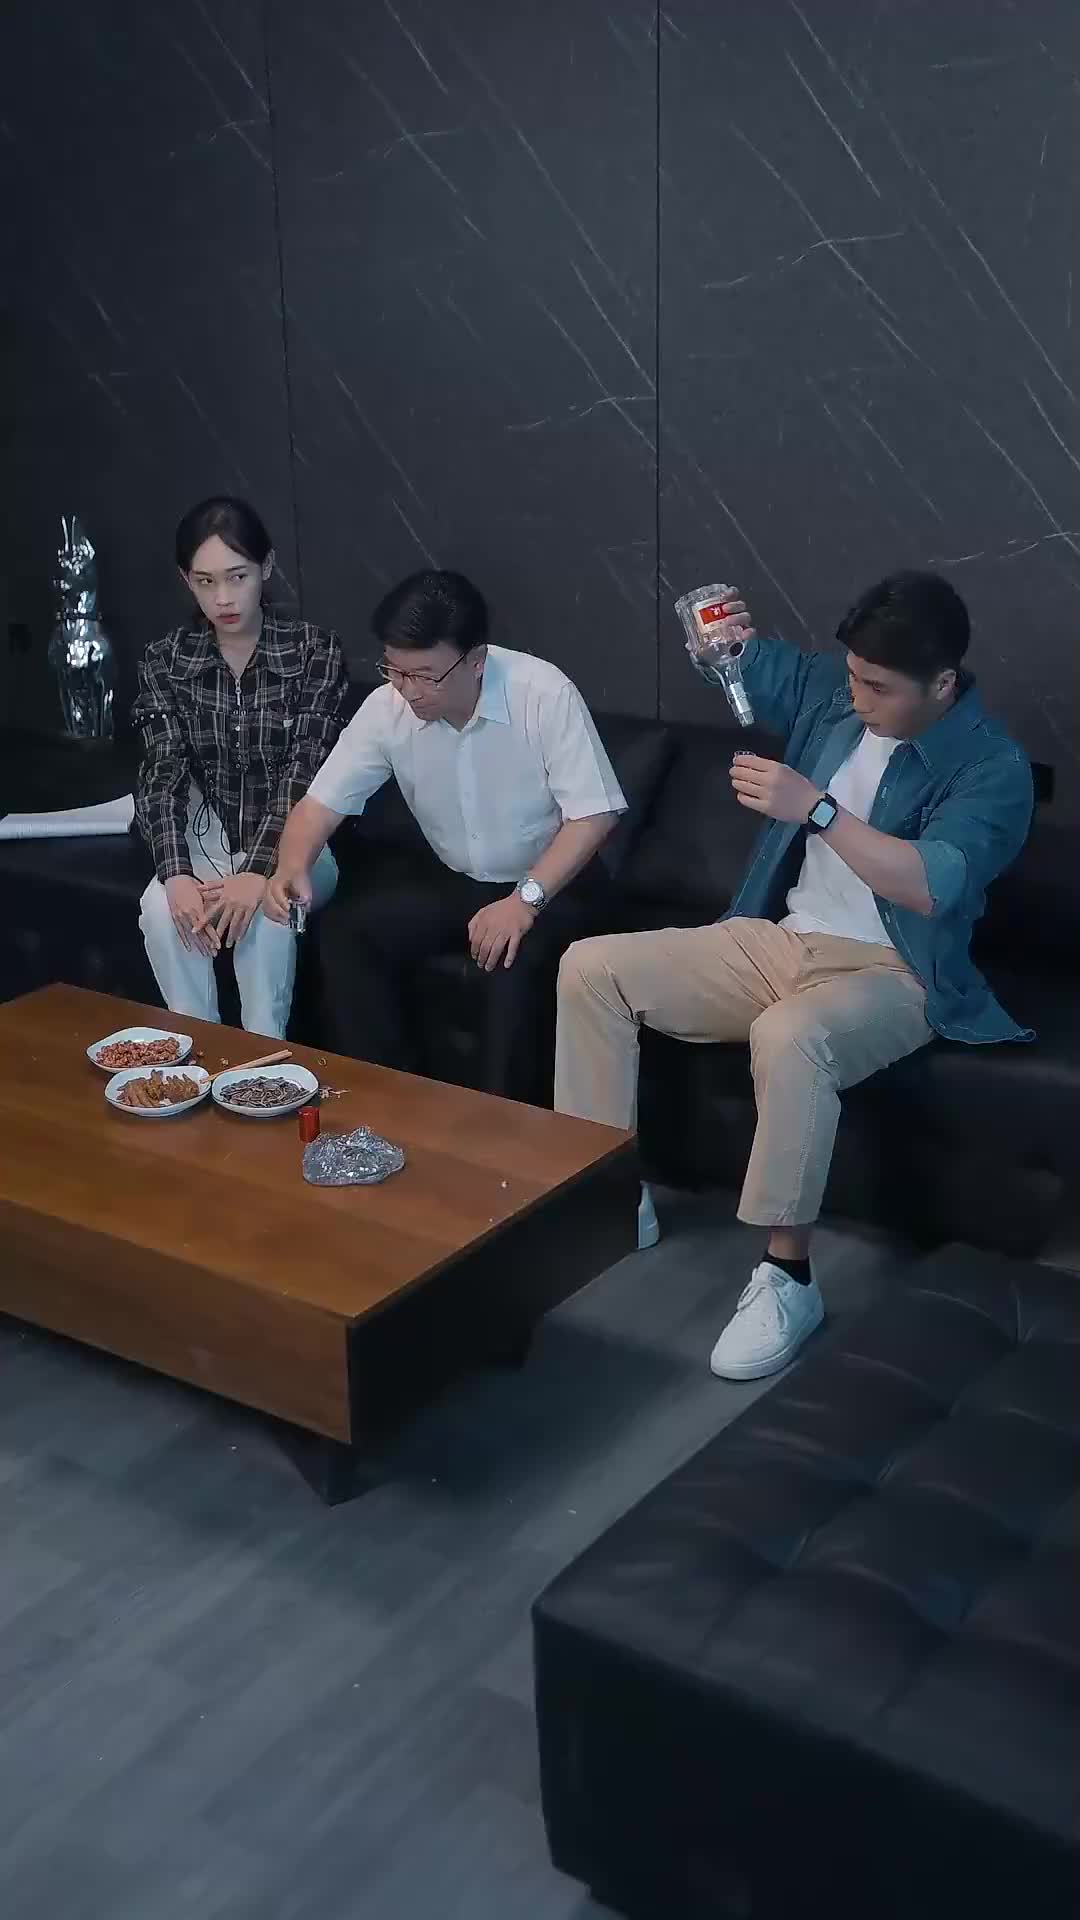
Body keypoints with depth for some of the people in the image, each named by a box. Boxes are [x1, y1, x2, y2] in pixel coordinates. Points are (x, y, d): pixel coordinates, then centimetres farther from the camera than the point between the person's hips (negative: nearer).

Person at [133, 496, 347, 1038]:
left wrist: (258, 871, -31)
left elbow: (305, 770, -17)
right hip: (207, 841, 2)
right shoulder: (165, 661, -2)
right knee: (161, 908, -29)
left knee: (265, 910, -34)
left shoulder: (314, 651, -10)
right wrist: (177, 874, -29)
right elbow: (163, 773, -11)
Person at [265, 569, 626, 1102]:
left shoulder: (543, 693, -24)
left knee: (515, 960, -35)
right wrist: (292, 867, -28)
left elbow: (593, 814, -22)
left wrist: (525, 899, -31)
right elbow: (322, 802, -7)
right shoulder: (386, 708, -12)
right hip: (453, 881, 5)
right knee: (344, 932, -16)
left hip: (551, 884, -4)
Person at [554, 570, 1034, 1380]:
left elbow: (931, 886, -30)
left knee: (788, 1037, -41)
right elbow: (739, 667, 17)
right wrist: (721, 637, -8)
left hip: (888, 974, -7)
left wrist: (815, 807, -35)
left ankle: (788, 1277, -27)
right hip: (775, 941, 7)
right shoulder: (832, 690, 4)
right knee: (590, 967, -6)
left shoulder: (992, 768, -15)